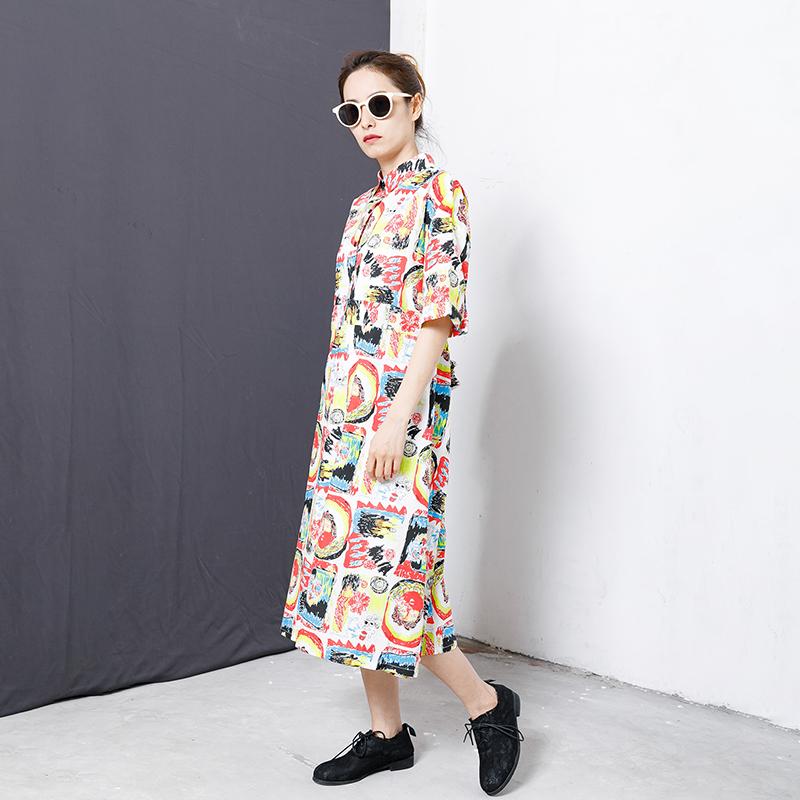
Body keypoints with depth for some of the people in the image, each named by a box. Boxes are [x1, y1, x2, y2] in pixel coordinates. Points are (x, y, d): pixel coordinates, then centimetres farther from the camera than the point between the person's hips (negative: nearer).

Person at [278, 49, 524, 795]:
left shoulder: (438, 191, -7)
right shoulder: (366, 205, 17)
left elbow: (438, 314, -15)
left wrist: (398, 418, -21)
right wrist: (338, 410, 17)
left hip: (402, 403, -8)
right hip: (348, 404, 8)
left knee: (386, 564, -9)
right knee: (355, 565, 9)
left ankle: (488, 704, 11)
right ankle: (385, 732, 21)